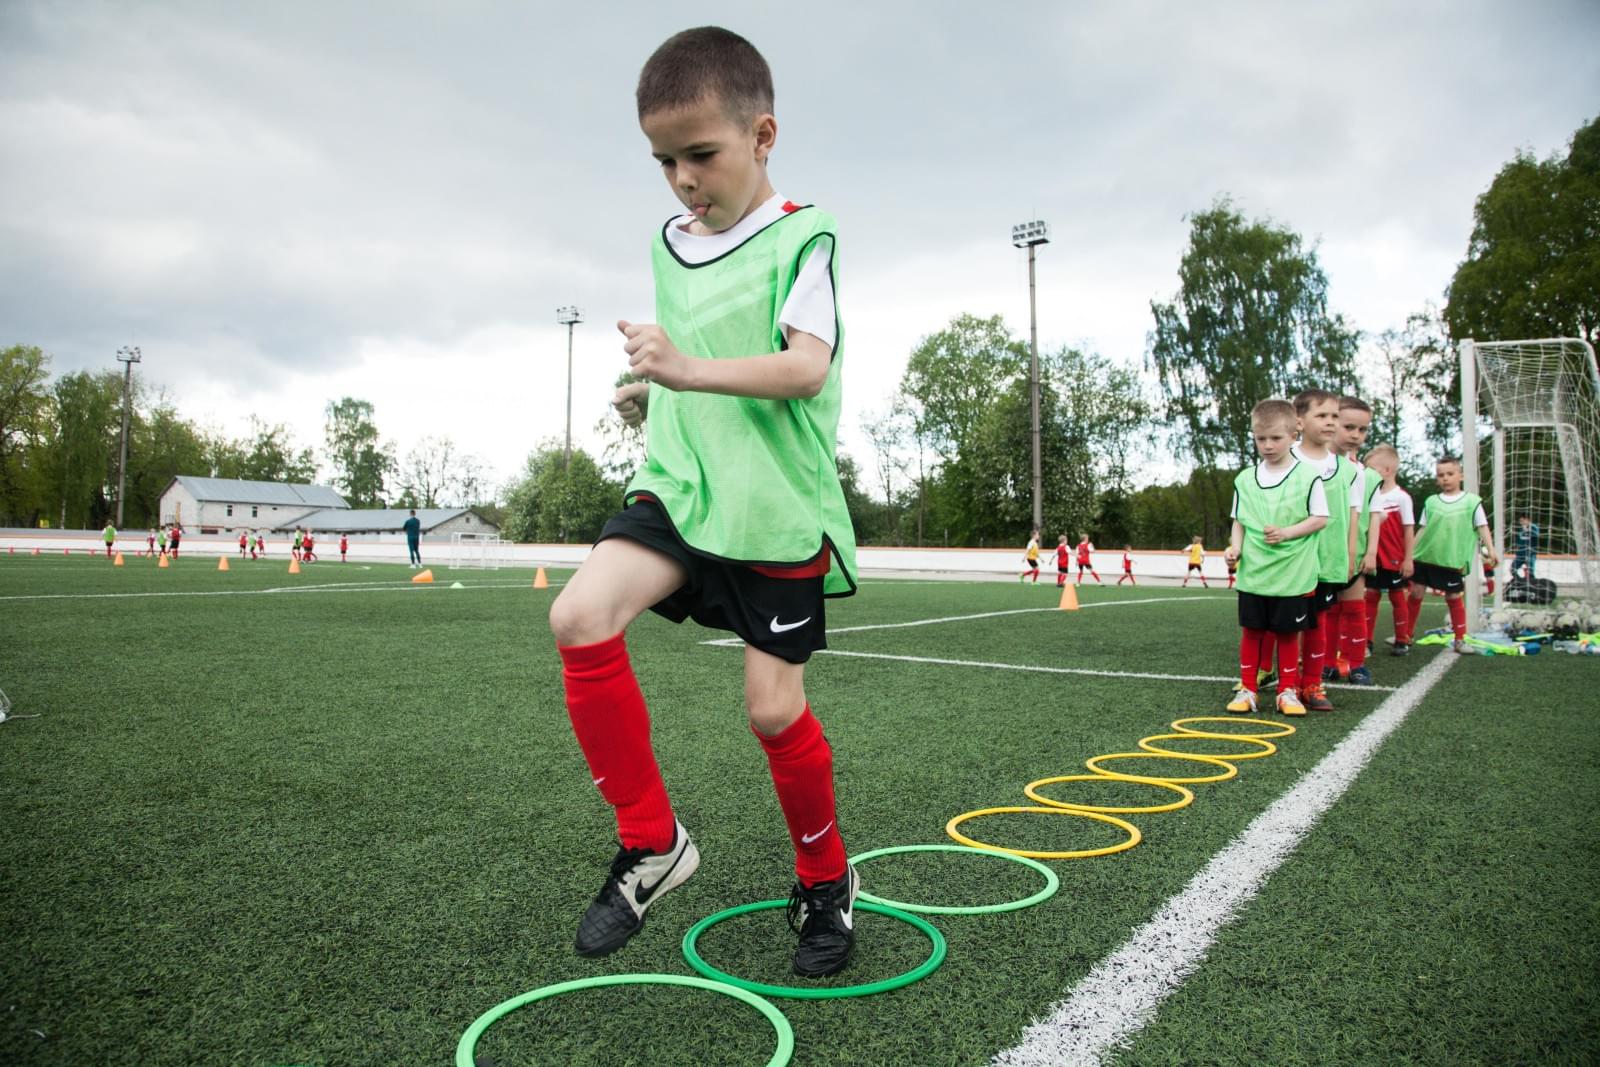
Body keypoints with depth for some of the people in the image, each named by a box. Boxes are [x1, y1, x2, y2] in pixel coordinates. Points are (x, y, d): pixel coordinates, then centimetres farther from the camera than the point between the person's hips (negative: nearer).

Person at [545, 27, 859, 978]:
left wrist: (691, 369, -39)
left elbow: (806, 365, -24)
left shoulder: (803, 238, -7)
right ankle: (653, 844, -1)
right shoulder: (670, 244, 14)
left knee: (774, 709, -2)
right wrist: (653, 394, 9)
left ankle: (827, 882, 27)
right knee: (580, 616, -19)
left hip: (778, 505, -5)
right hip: (681, 483, 6)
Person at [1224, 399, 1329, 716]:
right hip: (1253, 573, 2)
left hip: (1293, 574, -2)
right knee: (1252, 631, 7)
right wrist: (1235, 546, -6)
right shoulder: (1245, 479, 5)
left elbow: (1320, 518, -4)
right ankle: (1247, 688, 16)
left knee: (1288, 632, 7)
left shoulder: (1308, 476, -5)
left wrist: (1286, 532, -17)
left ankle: (1288, 690, 20)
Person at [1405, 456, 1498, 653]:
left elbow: (1482, 528, 1)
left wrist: (1491, 550, -9)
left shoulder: (1471, 501, 2)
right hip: (1424, 557, 2)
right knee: (1416, 593, 4)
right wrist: (1410, 554, 9)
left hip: (1452, 561, -2)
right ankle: (1406, 634, 15)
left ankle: (1460, 640, 16)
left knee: (1454, 598, 5)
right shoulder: (1431, 501, 8)